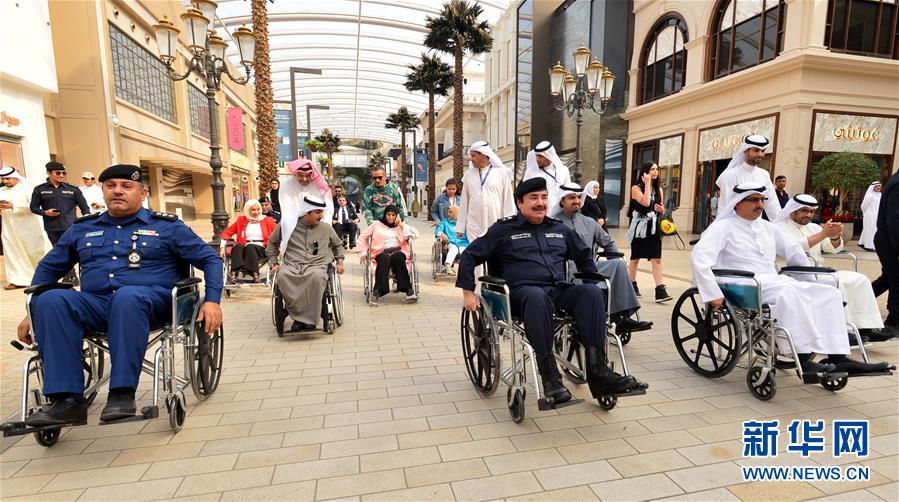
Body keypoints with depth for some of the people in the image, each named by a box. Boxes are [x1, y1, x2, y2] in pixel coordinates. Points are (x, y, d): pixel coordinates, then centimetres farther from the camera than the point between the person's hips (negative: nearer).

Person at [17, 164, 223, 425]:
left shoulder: (166, 225, 9)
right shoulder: (82, 228, 21)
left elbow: (210, 259, 5)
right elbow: (48, 267, 29)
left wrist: (212, 301, -8)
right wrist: (32, 313, 18)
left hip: (150, 301, -4)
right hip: (95, 304, 4)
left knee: (128, 296, -37)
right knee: (50, 300, -26)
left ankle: (122, 393, -35)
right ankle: (68, 401, -27)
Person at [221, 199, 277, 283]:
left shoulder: (267, 220, 15)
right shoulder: (241, 220, 20)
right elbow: (227, 232, 16)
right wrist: (223, 247, 0)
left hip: (261, 249, -2)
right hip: (243, 248, 2)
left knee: (250, 247, -34)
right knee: (239, 246, -32)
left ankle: (255, 275, -51)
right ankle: (234, 274, -50)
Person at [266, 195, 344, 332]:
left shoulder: (326, 228, 16)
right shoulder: (288, 224, 11)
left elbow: (337, 245, 33)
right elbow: (272, 242, 24)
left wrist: (340, 262, 19)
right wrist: (274, 262, 15)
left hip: (316, 265, 0)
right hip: (291, 265, 0)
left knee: (317, 276, -39)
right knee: (283, 276, -37)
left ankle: (309, 319, -27)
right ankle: (299, 316, -24)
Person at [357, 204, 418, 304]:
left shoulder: (401, 225, 23)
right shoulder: (376, 224, 20)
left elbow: (415, 234, 9)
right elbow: (362, 237, 18)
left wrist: (401, 225, 4)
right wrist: (362, 252, 6)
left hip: (398, 251, 1)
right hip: (381, 252, -1)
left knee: (397, 256, -36)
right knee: (385, 258, -37)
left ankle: (408, 290, -38)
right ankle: (380, 292, -43)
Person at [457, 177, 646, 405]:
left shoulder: (559, 229, 23)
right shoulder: (503, 229, 9)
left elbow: (584, 255, 37)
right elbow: (469, 256, 7)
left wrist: (593, 281, 24)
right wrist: (468, 293, 0)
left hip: (559, 289, 5)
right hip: (523, 291, -4)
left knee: (592, 292, -26)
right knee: (537, 297, -40)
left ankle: (597, 371, -28)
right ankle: (549, 376, -35)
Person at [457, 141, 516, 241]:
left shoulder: (502, 173, 0)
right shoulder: (469, 174, 10)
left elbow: (508, 200, 1)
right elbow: (464, 202, 12)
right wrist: (460, 227, 9)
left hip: (496, 226, -2)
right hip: (474, 228, 3)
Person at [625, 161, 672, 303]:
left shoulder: (659, 189, 11)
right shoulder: (636, 188, -5)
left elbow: (662, 209, 20)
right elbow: (645, 203, -22)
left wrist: (660, 209, -4)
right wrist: (647, 184, -14)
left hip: (653, 227, 4)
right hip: (639, 227, -4)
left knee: (657, 259, -6)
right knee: (635, 258, 8)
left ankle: (660, 290, -10)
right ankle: (632, 285, 24)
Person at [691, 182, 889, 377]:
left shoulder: (767, 227, 22)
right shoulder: (723, 227, -3)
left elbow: (793, 250, 34)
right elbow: (700, 257, -18)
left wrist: (810, 279, 25)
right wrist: (713, 294, -25)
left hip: (774, 281, 8)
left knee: (829, 292, -7)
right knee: (789, 292, -33)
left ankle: (838, 358, -14)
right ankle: (804, 359, -31)